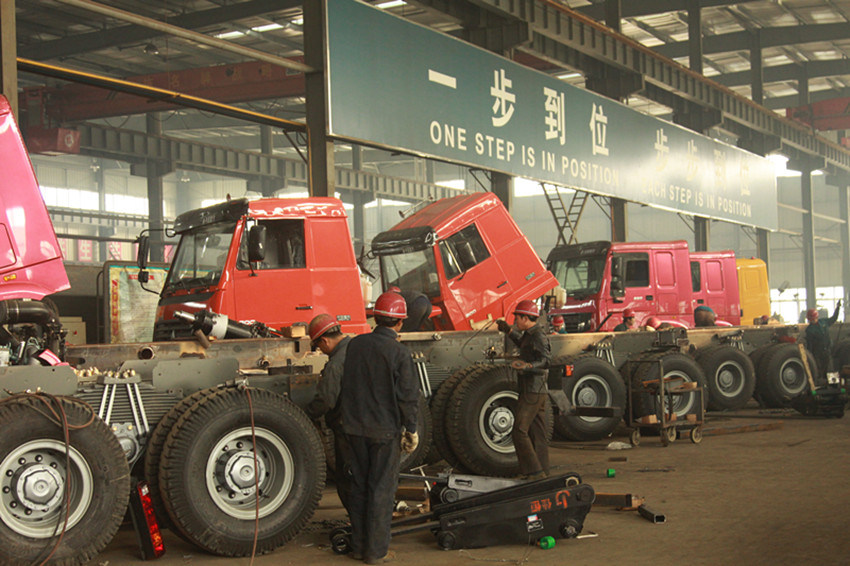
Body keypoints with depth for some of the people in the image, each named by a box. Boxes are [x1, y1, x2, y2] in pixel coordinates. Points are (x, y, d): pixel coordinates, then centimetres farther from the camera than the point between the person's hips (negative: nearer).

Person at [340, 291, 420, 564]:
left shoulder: (355, 344, 2)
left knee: (359, 485, 15)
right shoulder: (398, 352, -14)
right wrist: (411, 429, -3)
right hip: (385, 429, -5)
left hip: (355, 427, 5)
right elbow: (408, 395, -12)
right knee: (382, 488, 4)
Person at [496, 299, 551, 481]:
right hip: (538, 391, 10)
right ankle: (542, 472, 17)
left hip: (532, 393, -10)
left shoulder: (538, 335, -16)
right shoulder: (531, 334, 15)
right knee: (536, 433, 12)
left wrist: (528, 366, -45)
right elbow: (524, 345, 39)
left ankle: (535, 471, -10)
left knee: (519, 431, -10)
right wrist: (509, 331, 40)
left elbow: (546, 360, -28)